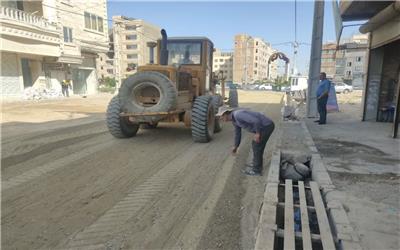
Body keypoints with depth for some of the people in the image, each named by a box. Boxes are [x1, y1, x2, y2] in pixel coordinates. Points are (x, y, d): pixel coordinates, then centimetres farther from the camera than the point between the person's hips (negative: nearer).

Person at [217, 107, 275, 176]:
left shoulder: (238, 114, -23)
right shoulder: (234, 119, 10)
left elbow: (256, 121, -29)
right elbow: (237, 133, 25)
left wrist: (257, 133, -17)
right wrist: (235, 146, 34)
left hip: (267, 126, -9)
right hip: (266, 125, 9)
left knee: (256, 146, -1)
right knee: (257, 145, 20)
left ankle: (256, 169, 11)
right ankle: (257, 165, 33)